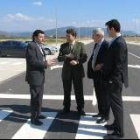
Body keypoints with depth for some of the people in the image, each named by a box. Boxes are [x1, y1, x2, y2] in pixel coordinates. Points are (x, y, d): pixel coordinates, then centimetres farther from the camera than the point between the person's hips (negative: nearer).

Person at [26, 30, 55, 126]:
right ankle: (34, 118, 8)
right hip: (34, 76, -9)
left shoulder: (39, 46, 14)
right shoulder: (31, 46, -16)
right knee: (35, 98, -2)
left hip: (40, 75, 9)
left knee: (39, 97, 17)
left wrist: (46, 63, -1)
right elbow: (32, 61, -23)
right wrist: (45, 63, -21)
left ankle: (38, 114, 31)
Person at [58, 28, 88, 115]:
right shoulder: (63, 46, 6)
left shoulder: (80, 45, 1)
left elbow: (84, 58, -4)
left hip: (77, 71, -2)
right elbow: (59, 58, 1)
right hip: (66, 71, 2)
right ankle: (66, 108, 24)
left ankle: (80, 108, 18)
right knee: (67, 92, 10)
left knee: (79, 92, 5)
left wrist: (77, 61, -22)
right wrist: (66, 56, -18)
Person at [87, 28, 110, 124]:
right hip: (96, 73, 9)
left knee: (104, 95, 1)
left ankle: (106, 116, 11)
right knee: (98, 94, 17)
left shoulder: (106, 45, -17)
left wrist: (102, 65, -23)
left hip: (102, 74, -9)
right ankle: (101, 112, 31)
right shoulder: (96, 44, 12)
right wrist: (92, 67, 5)